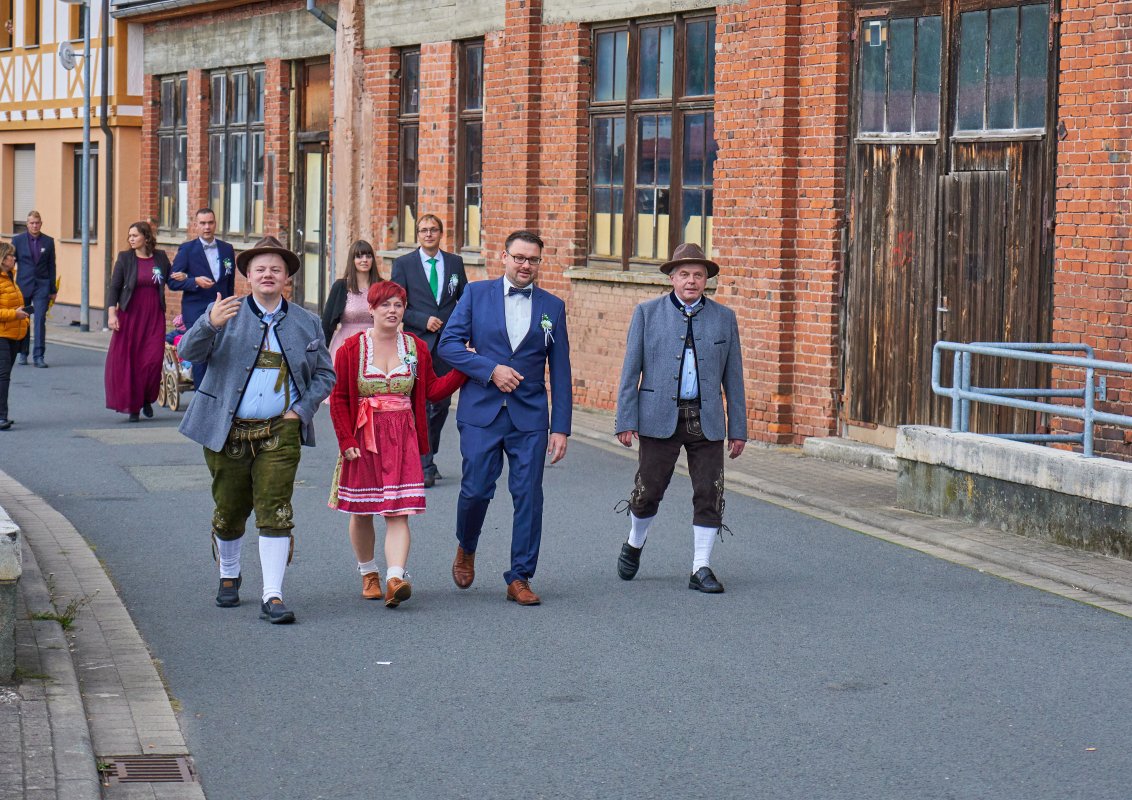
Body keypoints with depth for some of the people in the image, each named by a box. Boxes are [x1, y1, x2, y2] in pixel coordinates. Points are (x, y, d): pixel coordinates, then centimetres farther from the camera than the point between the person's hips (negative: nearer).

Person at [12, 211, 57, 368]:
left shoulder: (48, 241, 6)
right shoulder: (18, 240, 3)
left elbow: (51, 266, 9)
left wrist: (53, 290, 8)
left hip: (42, 286, 0)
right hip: (23, 285, 0)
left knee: (40, 320, -9)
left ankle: (39, 356, -9)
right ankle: (23, 353, 20)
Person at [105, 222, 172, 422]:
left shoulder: (160, 257, 5)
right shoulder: (125, 258, 0)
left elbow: (170, 281, 16)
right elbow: (114, 287, -2)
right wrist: (111, 314, -11)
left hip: (154, 316, 1)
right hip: (130, 315, -1)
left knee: (153, 359, -8)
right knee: (128, 360, -1)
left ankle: (147, 399, 15)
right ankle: (132, 406, 9)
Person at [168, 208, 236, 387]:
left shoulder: (227, 249, 11)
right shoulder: (186, 249, -1)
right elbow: (173, 281, -6)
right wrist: (195, 282, -19)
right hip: (196, 311, -3)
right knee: (201, 357, -5)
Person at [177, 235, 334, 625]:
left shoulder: (306, 323, 9)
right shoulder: (226, 313, 1)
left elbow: (325, 375, 16)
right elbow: (189, 352, -12)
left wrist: (303, 409, 0)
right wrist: (209, 324, -32)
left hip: (279, 433, 0)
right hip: (227, 432, 0)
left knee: (276, 512, -10)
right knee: (229, 512, 11)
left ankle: (273, 597, -8)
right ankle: (229, 577, 36)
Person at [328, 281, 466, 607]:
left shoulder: (416, 348, 6)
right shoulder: (352, 349, -2)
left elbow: (432, 390, 10)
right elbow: (339, 399, 0)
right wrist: (346, 441, -7)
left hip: (403, 439, 1)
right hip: (364, 439, -1)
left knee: (398, 512, -11)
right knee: (362, 511, 8)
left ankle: (395, 580, -22)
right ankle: (368, 573, 29)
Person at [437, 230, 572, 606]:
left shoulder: (552, 306, 8)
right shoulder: (476, 293, 5)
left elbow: (560, 371, 8)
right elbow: (449, 343, -2)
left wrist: (561, 427, 2)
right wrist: (490, 369, -14)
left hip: (530, 417, 1)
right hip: (481, 411, -1)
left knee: (528, 496, -2)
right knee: (476, 490, -4)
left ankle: (520, 578, 7)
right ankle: (466, 549, 27)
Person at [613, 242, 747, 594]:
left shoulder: (724, 317, 9)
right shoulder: (647, 313, 4)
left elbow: (733, 377, 10)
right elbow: (630, 370, 3)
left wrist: (738, 429, 7)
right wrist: (626, 421, -4)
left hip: (706, 420, 2)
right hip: (660, 418, -2)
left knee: (709, 494, -1)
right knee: (649, 490, 2)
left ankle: (701, 569, 8)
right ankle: (635, 544, 30)